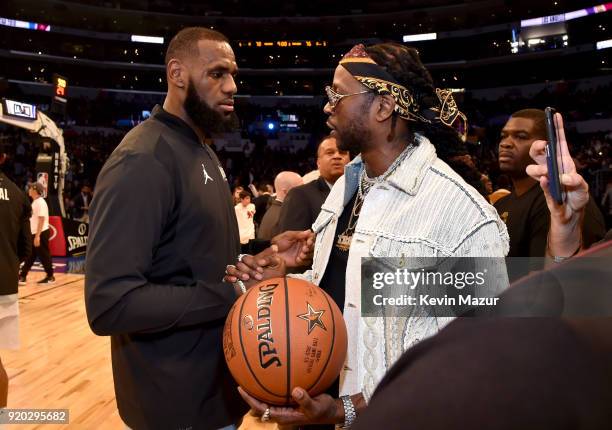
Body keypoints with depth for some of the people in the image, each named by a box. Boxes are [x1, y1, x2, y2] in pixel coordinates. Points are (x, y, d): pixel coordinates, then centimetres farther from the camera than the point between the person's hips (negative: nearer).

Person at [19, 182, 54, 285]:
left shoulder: (40, 202, -15)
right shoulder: (35, 202, 14)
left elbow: (41, 220, -21)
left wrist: (37, 236, -24)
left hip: (41, 233, -9)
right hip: (35, 233, 9)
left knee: (44, 255, -1)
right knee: (30, 256, 11)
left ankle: (50, 277, 9)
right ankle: (22, 277, 15)